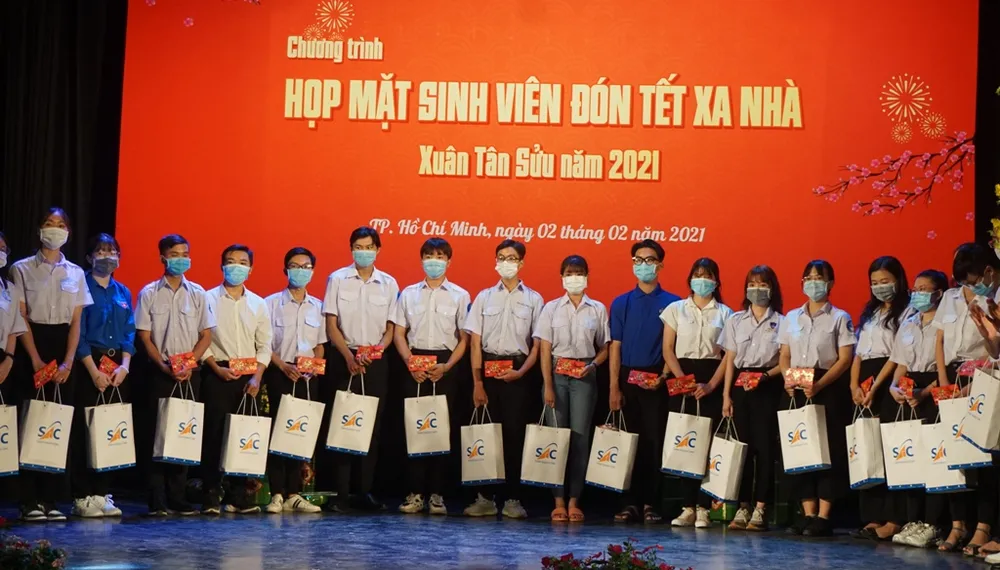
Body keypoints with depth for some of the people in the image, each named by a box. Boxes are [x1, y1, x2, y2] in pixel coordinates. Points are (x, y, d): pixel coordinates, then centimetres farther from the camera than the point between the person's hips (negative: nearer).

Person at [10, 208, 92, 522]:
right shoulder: (22, 269, 2)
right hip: (32, 349, -3)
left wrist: (67, 362, -5)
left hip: (64, 348, 3)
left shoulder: (76, 273, 10)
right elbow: (21, 318, -3)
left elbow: (76, 322, 6)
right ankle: (30, 501, -4)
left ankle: (51, 499, 4)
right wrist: (36, 360, -11)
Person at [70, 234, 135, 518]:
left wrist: (124, 366, -5)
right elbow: (78, 332, -8)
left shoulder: (123, 292, 14)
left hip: (118, 367, 5)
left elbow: (130, 332, 10)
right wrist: (94, 370, -15)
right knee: (85, 430, -5)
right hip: (88, 364, -5)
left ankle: (102, 494, 9)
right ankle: (82, 496, -2)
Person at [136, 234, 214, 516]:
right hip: (160, 373, -2)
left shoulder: (197, 293, 8)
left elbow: (206, 335, 6)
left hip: (190, 374, 2)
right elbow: (145, 337, 0)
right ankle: (157, 500, -2)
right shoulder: (149, 294, 3)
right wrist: (165, 367, -11)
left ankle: (177, 497, 6)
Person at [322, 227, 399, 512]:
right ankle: (342, 493, -3)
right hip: (345, 359, -2)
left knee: (373, 425, 1)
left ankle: (366, 491, 6)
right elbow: (332, 325, 0)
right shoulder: (337, 280, 2)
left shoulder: (388, 284, 7)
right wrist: (349, 356, -12)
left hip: (376, 362, 2)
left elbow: (391, 328, 8)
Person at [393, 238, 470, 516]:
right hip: (414, 368, 1)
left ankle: (436, 494, 4)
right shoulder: (409, 294, 10)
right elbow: (399, 334, 8)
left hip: (446, 369, -1)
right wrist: (410, 363, -7)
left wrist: (446, 367, -11)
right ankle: (415, 493, 2)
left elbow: (464, 338, 2)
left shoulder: (460, 296, 5)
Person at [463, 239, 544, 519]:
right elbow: (476, 342, 5)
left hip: (517, 372, -1)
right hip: (488, 368, 1)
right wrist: (477, 383, -3)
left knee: (515, 434, -2)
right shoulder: (484, 297, 9)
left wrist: (521, 371, -11)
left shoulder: (533, 300, 6)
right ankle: (485, 497, 6)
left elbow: (537, 344, 4)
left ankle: (513, 499, 2)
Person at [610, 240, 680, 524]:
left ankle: (650, 504, 3)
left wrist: (663, 378, -10)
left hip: (657, 381, -1)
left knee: (654, 443, -2)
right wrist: (614, 388, -2)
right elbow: (615, 347, 5)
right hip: (628, 379, 2)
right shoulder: (621, 303, 8)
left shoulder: (672, 304, 3)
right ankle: (629, 503, 5)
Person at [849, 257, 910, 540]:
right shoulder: (869, 314, 21)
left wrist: (875, 388, -16)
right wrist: (854, 386, -1)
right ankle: (873, 518, 6)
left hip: (888, 385, -7)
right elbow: (859, 354, 15)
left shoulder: (906, 312, -2)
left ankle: (894, 520, -10)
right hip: (865, 387, 7)